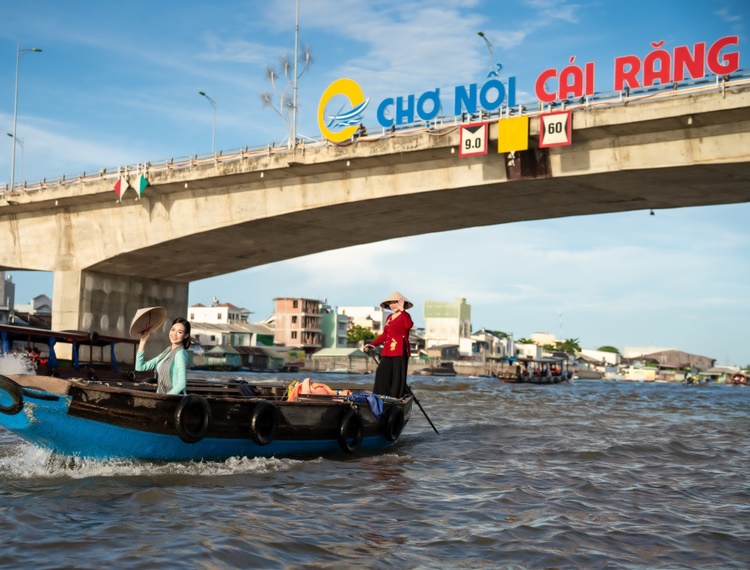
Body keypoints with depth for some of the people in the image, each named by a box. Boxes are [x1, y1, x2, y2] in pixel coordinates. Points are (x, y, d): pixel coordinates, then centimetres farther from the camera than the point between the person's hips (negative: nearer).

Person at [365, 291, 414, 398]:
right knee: (382, 376, 1)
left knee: (397, 377, -6)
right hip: (388, 351, 7)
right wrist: (372, 345, 19)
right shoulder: (389, 317, 19)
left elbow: (409, 325, -27)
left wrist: (402, 310, -23)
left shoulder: (405, 316, -3)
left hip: (400, 351, -7)